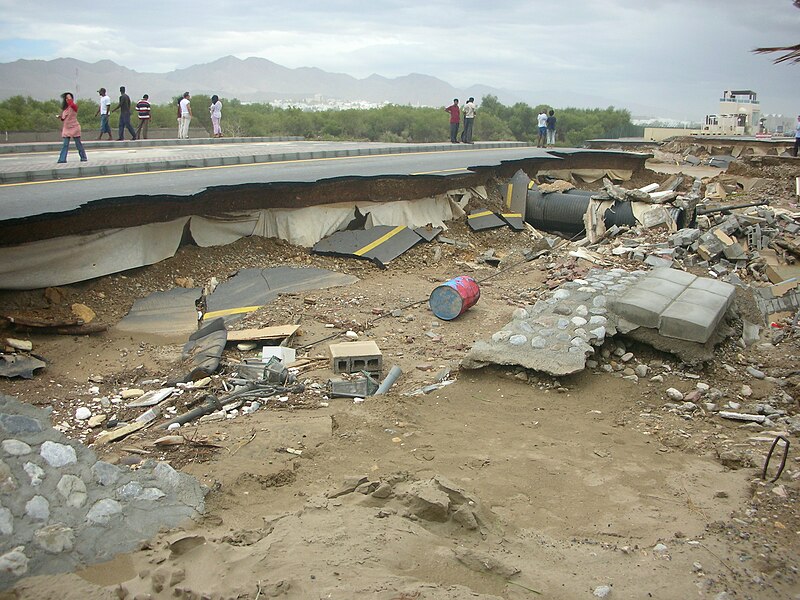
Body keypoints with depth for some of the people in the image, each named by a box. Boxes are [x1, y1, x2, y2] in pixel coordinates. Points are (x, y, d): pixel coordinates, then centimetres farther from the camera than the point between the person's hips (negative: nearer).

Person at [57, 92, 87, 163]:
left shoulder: (74, 106, -8)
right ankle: (62, 159, -3)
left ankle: (83, 157, 16)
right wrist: (61, 117, 0)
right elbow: (64, 118, 20)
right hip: (66, 128, 6)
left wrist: (70, 98, -21)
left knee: (78, 143, 4)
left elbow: (72, 104, -35)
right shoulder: (65, 108, 12)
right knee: (65, 144, 0)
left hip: (74, 127, -6)